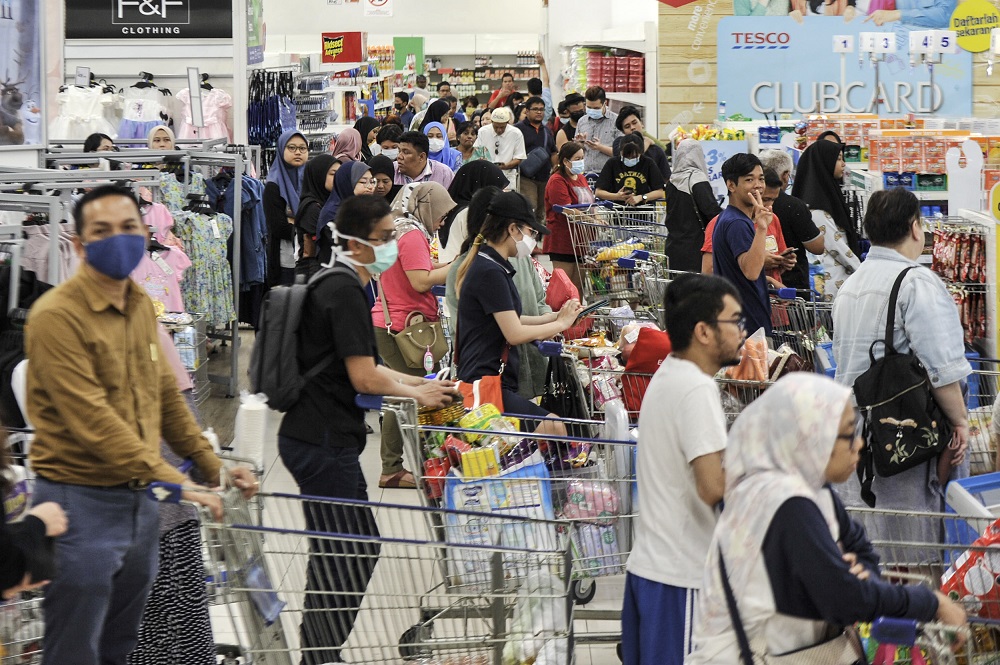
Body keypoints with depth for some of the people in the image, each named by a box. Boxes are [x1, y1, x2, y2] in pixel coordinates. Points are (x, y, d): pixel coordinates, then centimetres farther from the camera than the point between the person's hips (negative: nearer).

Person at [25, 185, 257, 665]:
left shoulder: (140, 305, 9)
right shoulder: (58, 316, -18)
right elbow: (92, 421, -24)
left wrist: (212, 466, 14)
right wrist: (173, 482, -27)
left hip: (139, 500, 8)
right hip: (82, 504, -8)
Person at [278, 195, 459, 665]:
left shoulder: (339, 288, 16)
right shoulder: (345, 293, -16)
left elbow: (360, 366, 22)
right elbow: (363, 378, -20)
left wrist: (422, 382, 15)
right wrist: (416, 393, -4)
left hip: (319, 440, 10)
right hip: (321, 444, -10)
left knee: (360, 548, 15)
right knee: (341, 556, -5)